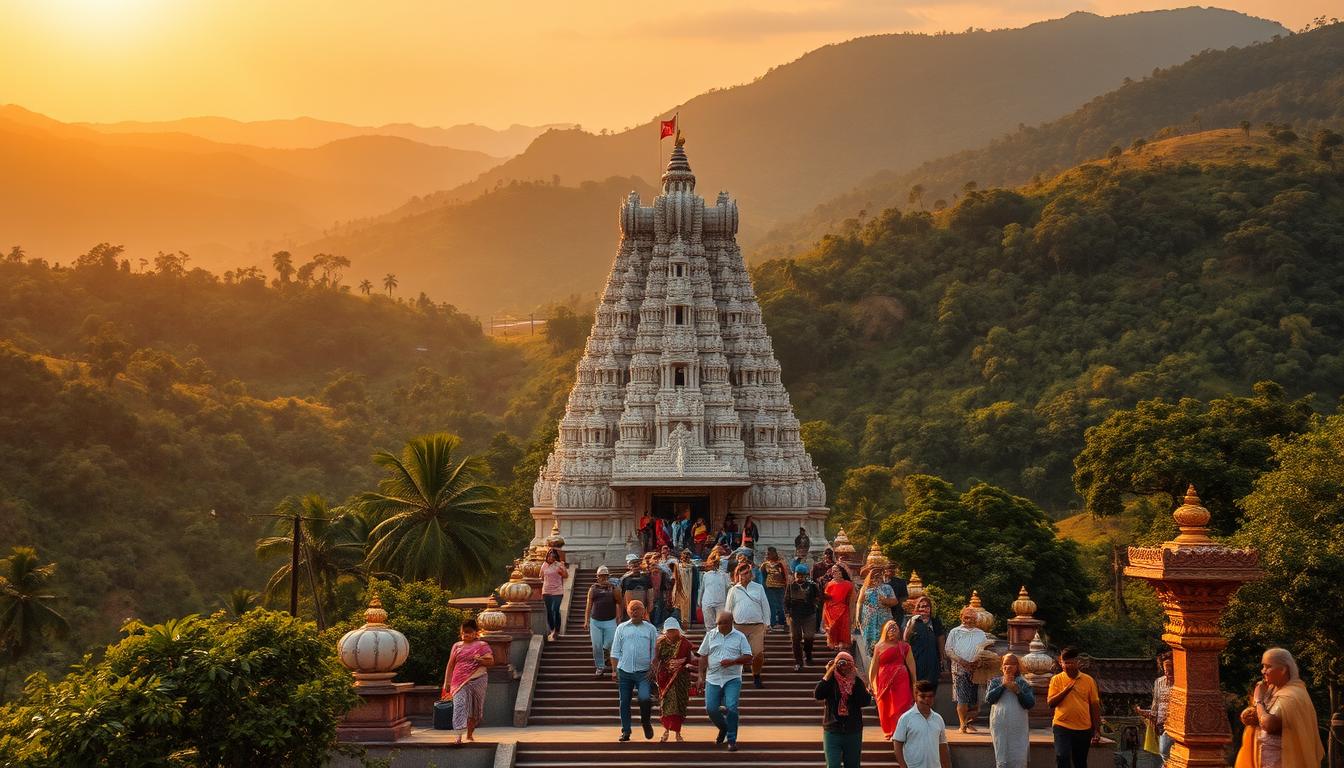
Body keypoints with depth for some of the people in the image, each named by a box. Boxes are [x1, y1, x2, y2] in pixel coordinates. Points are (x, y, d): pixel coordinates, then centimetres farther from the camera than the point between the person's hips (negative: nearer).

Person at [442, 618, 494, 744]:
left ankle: (470, 734, 22)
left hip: (477, 681, 0)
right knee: (460, 706, -14)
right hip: (460, 681, 0)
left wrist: (480, 660, -19)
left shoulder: (482, 645, 7)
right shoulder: (457, 646, 13)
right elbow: (450, 665, 13)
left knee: (474, 708, 7)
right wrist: (447, 683, 7)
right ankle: (459, 735, -22)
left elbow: (491, 661, 1)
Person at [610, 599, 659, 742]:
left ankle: (646, 722, 10)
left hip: (643, 672, -2)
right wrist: (614, 670, 2)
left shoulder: (650, 629, 5)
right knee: (624, 702, 5)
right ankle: (625, 731, 16)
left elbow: (654, 651, 7)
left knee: (645, 698, -17)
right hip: (624, 671, 2)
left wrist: (653, 670, 0)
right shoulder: (622, 628, 7)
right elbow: (615, 651, 7)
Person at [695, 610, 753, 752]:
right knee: (710, 709, -1)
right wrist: (701, 676, 4)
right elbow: (703, 656, 10)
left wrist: (732, 661, -16)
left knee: (731, 707, -15)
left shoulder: (740, 637, 2)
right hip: (713, 679, 2)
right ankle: (723, 728, 29)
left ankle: (731, 739, -2)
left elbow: (748, 657, -1)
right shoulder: (710, 635, 8)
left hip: (732, 679, -2)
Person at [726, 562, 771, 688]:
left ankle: (756, 677, 13)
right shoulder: (734, 590, 9)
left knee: (758, 654, -6)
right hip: (739, 627, 0)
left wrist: (766, 624, 6)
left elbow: (765, 607, 11)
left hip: (756, 627, 0)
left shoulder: (759, 588, 9)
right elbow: (727, 609, 13)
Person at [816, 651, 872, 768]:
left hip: (853, 731, 2)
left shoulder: (856, 681, 2)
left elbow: (866, 701, -10)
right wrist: (828, 673, -15)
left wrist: (857, 678, -14)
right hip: (832, 731, -2)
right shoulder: (830, 680, 0)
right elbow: (817, 695, -16)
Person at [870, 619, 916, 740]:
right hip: (884, 682, 1)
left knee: (900, 706, -6)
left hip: (901, 680, -1)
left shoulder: (904, 646, 6)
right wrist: (871, 683, 2)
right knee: (885, 707, 5)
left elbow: (911, 665, 4)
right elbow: (873, 667, 6)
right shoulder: (879, 647, 6)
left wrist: (914, 682, -1)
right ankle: (888, 732, 20)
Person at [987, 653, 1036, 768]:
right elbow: (988, 699, -6)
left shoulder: (1023, 683, 7)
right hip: (1000, 727, 1)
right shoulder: (995, 682, 9)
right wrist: (1003, 685, -8)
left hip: (1019, 728, 0)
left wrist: (1017, 691, -13)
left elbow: (1031, 703, -3)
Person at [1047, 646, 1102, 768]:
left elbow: (1095, 706, 5)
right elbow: (1051, 703, -7)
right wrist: (1067, 689, -16)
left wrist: (1097, 730, 2)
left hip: (1084, 729, 2)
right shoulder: (1057, 679, 1)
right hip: (1062, 727, -2)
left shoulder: (1088, 680, 2)